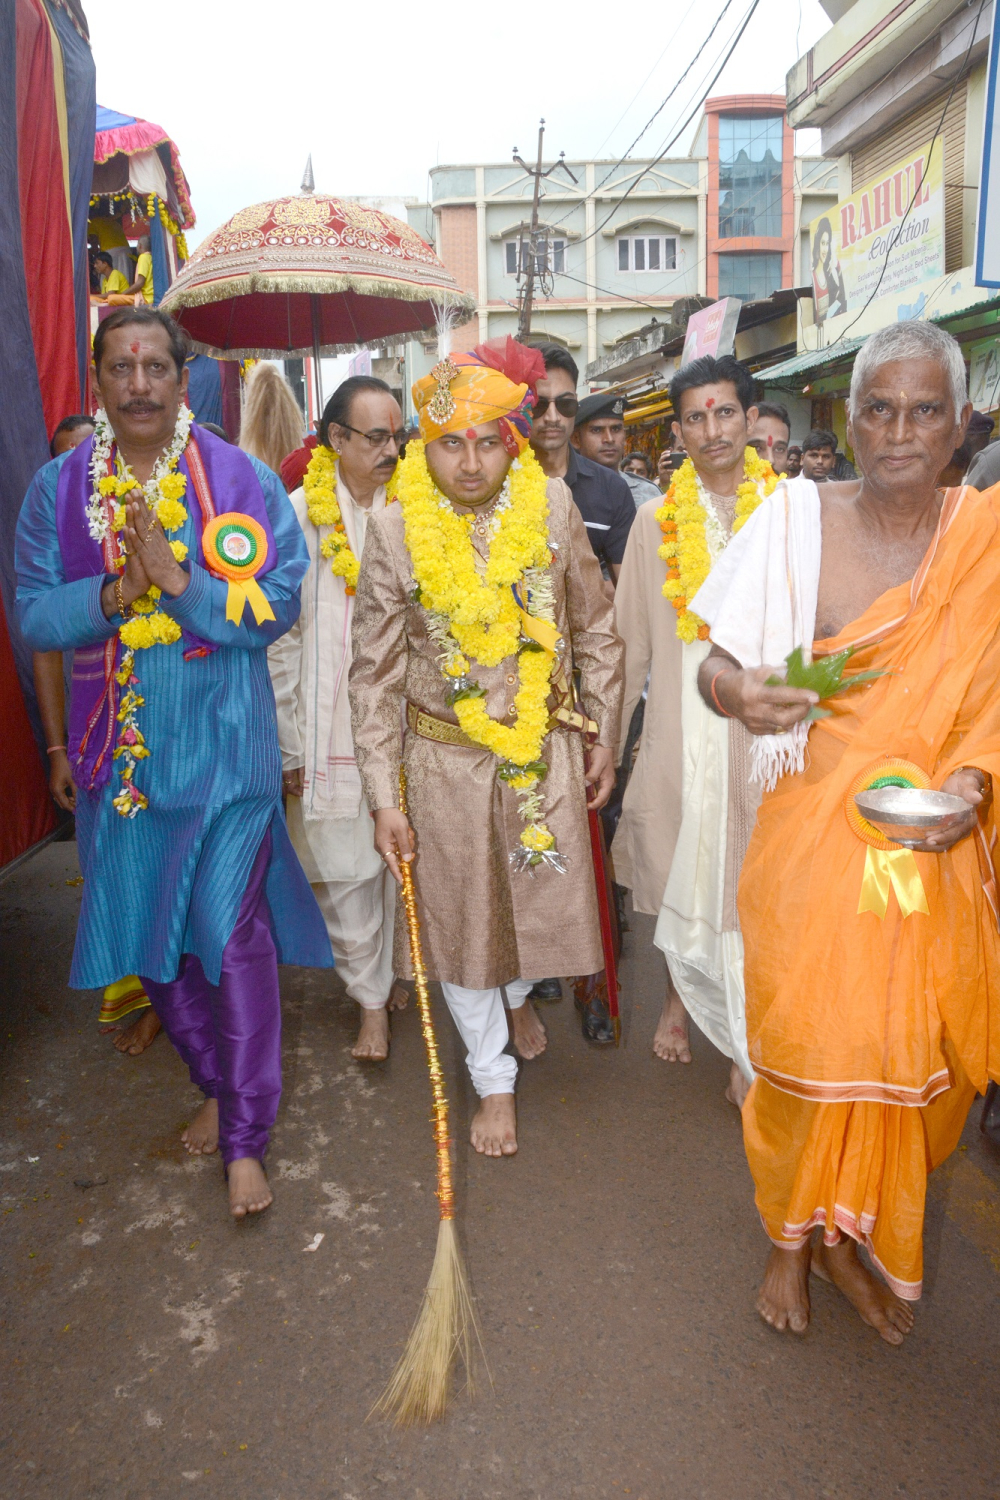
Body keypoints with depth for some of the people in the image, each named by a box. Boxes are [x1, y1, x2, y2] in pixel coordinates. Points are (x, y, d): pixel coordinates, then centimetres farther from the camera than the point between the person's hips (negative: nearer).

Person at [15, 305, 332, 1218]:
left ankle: (246, 1136, 14)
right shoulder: (59, 488, 4)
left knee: (230, 932, -3)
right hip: (120, 750, 4)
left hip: (222, 746, -3)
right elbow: (33, 618, 0)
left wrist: (181, 580, -23)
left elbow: (279, 605, -10)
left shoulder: (244, 481, -4)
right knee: (150, 933, 13)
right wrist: (111, 593, -19)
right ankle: (217, 1084, 37)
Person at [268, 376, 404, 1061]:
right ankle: (371, 997, 21)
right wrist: (291, 747, -2)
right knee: (347, 873, 4)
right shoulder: (297, 516, -3)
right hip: (333, 734, -2)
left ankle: (397, 974, 31)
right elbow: (278, 640, -1)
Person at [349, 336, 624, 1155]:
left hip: (546, 743, 2)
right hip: (447, 754, -1)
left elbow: (596, 632, 4)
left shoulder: (553, 505, -7)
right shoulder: (394, 531, -11)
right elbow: (376, 673, -7)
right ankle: (494, 1078, 32)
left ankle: (519, 992, 50)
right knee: (463, 915, 9)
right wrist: (385, 799, -8)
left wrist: (602, 738, 5)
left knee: (548, 897, 12)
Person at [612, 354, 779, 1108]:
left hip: (766, 730, -1)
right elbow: (630, 641, 6)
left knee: (749, 887, 3)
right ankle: (679, 997, 39)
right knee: (680, 877, 13)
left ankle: (749, 1045, 21)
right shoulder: (657, 521, 4)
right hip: (680, 727, 2)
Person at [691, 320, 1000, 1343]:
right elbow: (718, 661, -3)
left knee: (909, 1057, 12)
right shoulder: (797, 520, -5)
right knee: (803, 1048, 7)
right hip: (814, 838, -2)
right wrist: (738, 693, -26)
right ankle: (789, 1237, 35)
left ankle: (846, 1234, 39)